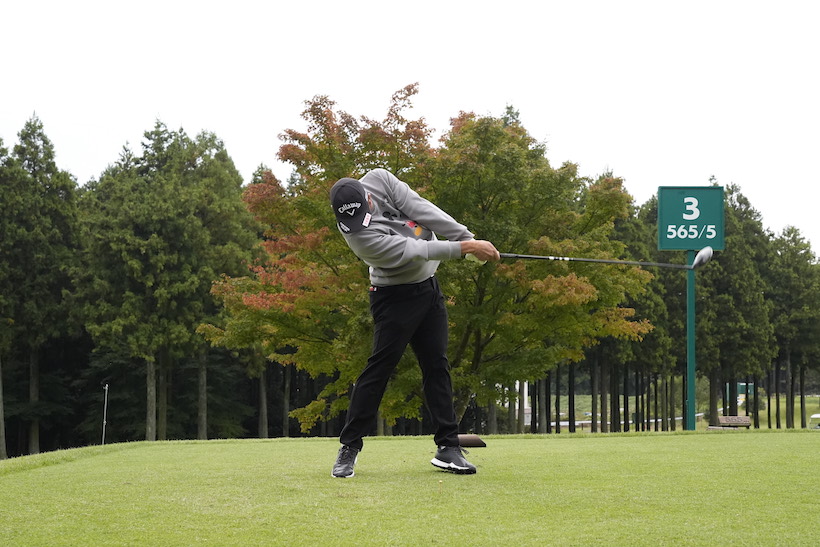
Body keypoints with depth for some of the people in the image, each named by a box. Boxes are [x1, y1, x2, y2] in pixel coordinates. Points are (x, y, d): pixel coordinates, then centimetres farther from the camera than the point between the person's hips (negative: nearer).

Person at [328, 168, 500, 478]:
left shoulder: (378, 180, -12)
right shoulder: (359, 236, -29)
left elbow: (421, 209, -14)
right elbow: (414, 250, -28)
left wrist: (465, 236, -21)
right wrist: (465, 248, -25)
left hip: (428, 287, 7)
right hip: (395, 298, -7)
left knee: (437, 365, 5)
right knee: (379, 368, -9)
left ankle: (448, 447, 7)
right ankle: (349, 447, -1)